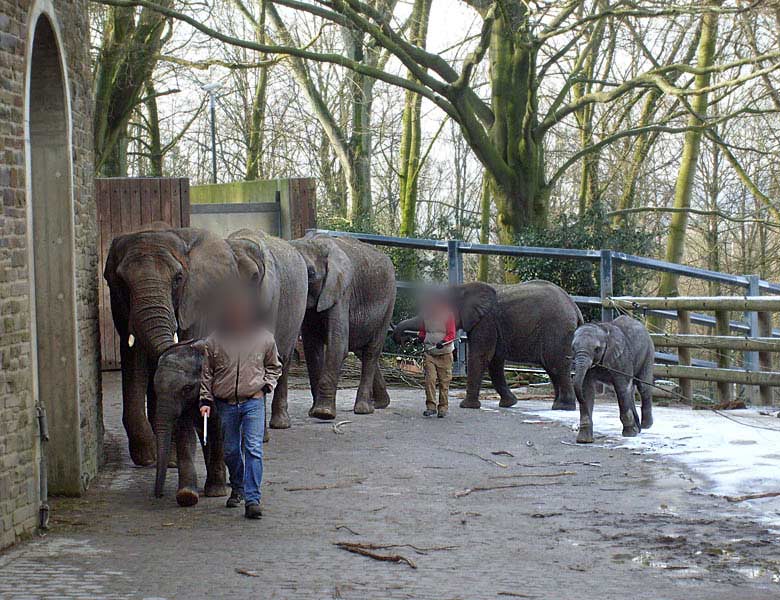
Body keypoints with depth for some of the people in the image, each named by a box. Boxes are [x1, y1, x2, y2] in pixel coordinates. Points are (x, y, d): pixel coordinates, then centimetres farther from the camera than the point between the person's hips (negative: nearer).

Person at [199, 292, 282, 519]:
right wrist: (206, 400, 2)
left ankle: (252, 499, -14)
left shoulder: (264, 338, 3)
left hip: (253, 401, -2)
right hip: (225, 404, 2)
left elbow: (274, 367, 18)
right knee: (231, 451, 12)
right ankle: (237, 489, 34)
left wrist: (267, 385, 3)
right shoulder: (214, 341, 2)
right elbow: (207, 373, 9)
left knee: (253, 449, -12)